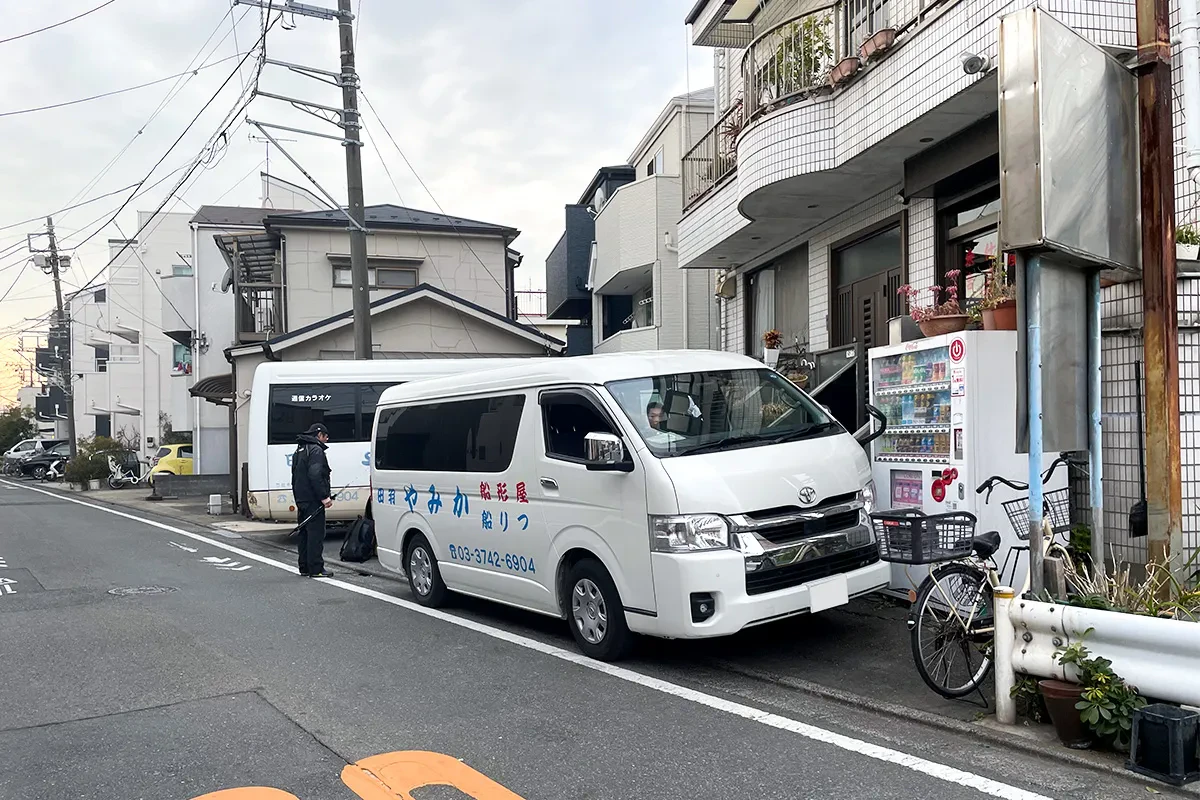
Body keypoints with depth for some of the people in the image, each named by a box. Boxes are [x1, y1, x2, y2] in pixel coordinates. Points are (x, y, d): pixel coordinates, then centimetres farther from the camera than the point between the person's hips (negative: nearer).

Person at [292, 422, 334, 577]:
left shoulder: (299, 450, 21)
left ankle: (305, 568, 18)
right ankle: (316, 569, -8)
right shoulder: (316, 450, -12)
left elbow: (295, 477, 25)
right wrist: (324, 497, -22)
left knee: (305, 533, 14)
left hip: (302, 499, 10)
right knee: (316, 534, -8)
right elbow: (315, 476, -23)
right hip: (313, 501, -10)